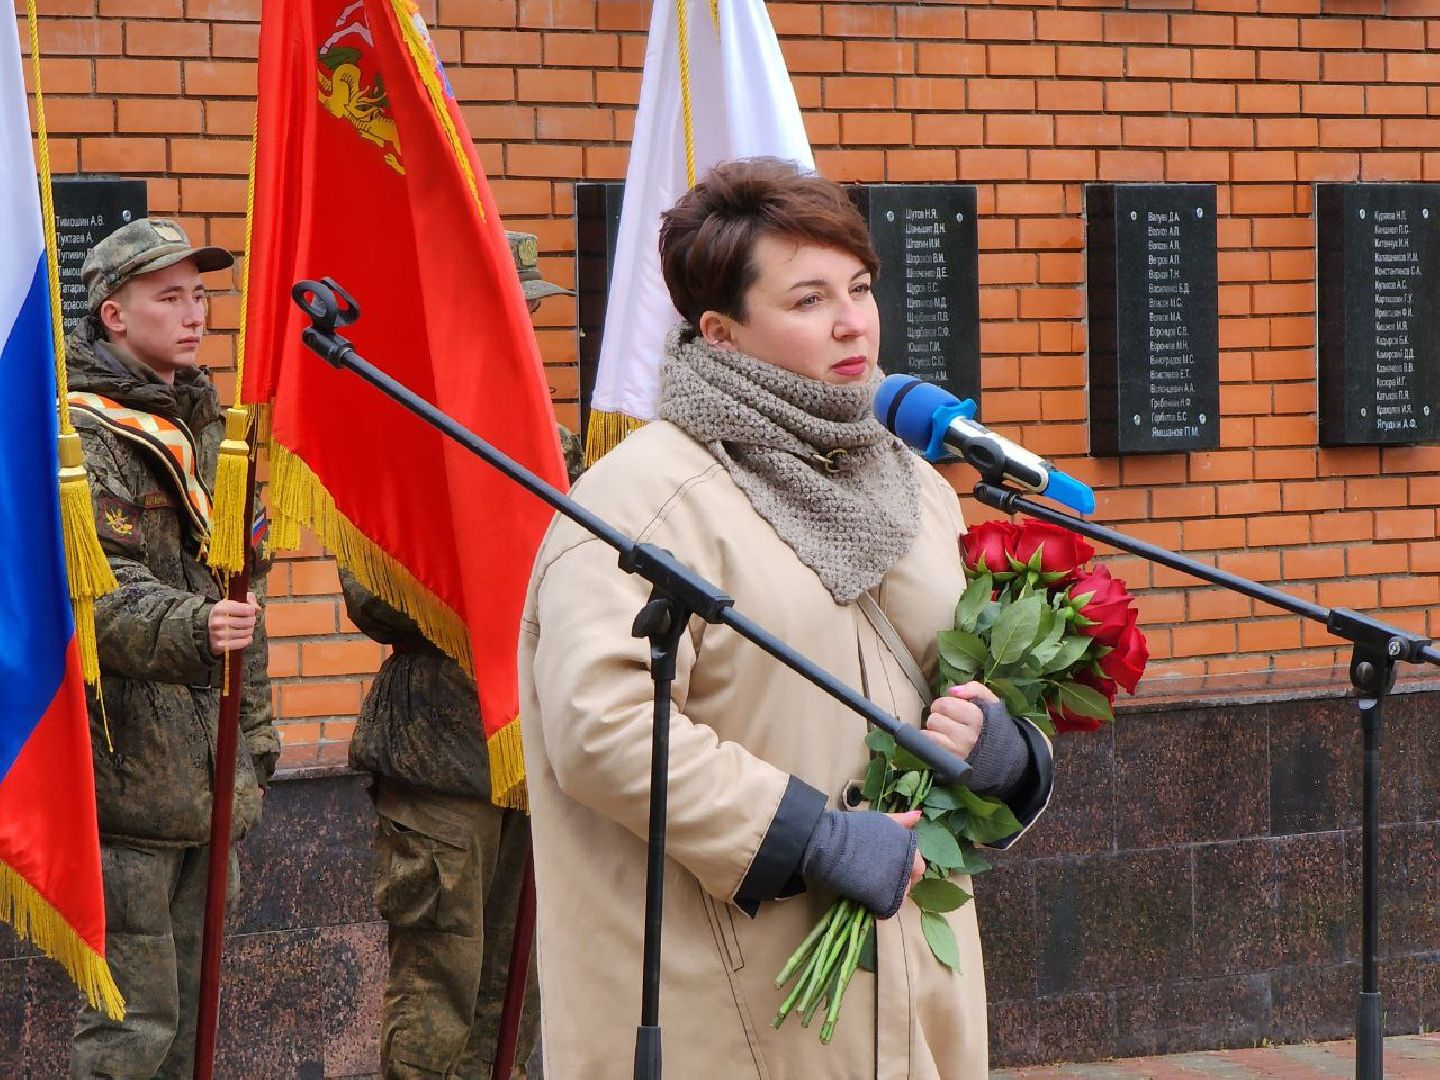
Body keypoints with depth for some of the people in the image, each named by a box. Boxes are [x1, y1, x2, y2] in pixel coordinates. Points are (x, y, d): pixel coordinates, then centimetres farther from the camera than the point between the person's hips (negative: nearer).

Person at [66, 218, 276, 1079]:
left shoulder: (206, 423, 18)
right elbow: (102, 595, -22)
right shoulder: (85, 436, -9)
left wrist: (254, 737, 22)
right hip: (127, 772, -8)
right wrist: (194, 629, -41)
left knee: (190, 1008, 13)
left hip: (207, 774, 8)